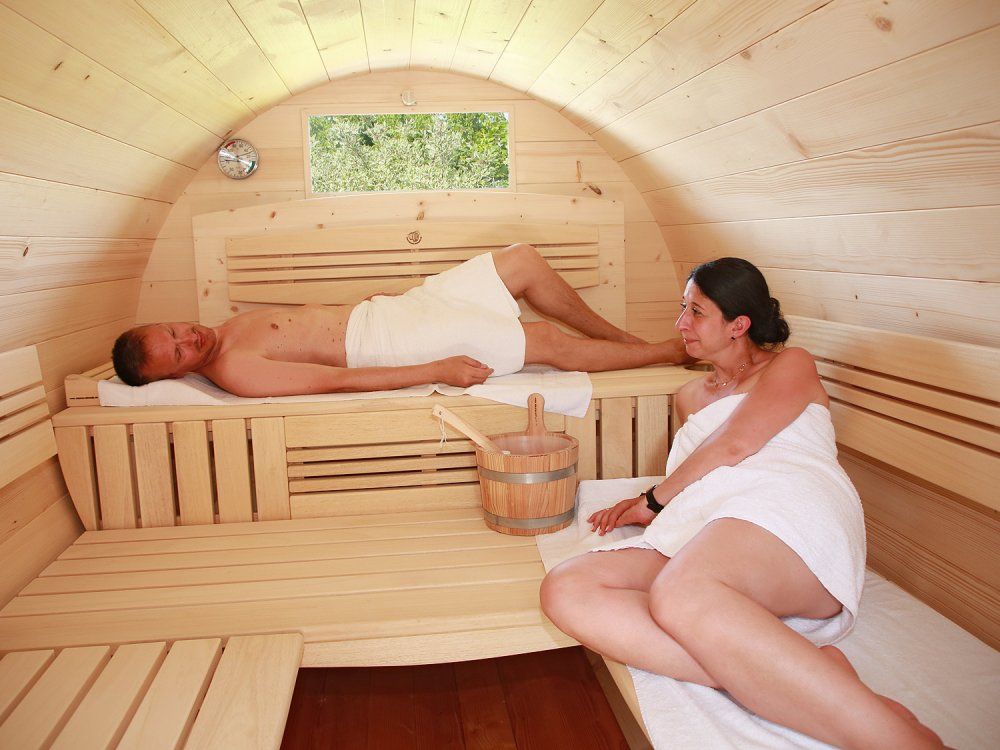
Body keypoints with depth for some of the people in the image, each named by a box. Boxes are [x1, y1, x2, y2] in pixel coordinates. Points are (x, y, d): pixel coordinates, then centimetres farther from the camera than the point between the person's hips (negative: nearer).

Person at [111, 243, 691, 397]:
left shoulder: (232, 326, 9)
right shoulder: (234, 371, -17)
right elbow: (338, 380, -23)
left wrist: (376, 299, 21)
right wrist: (439, 372, -25)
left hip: (385, 311, 9)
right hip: (386, 343, -9)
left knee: (523, 259, 3)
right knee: (547, 341, -15)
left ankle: (619, 337, 18)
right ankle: (671, 352, 4)